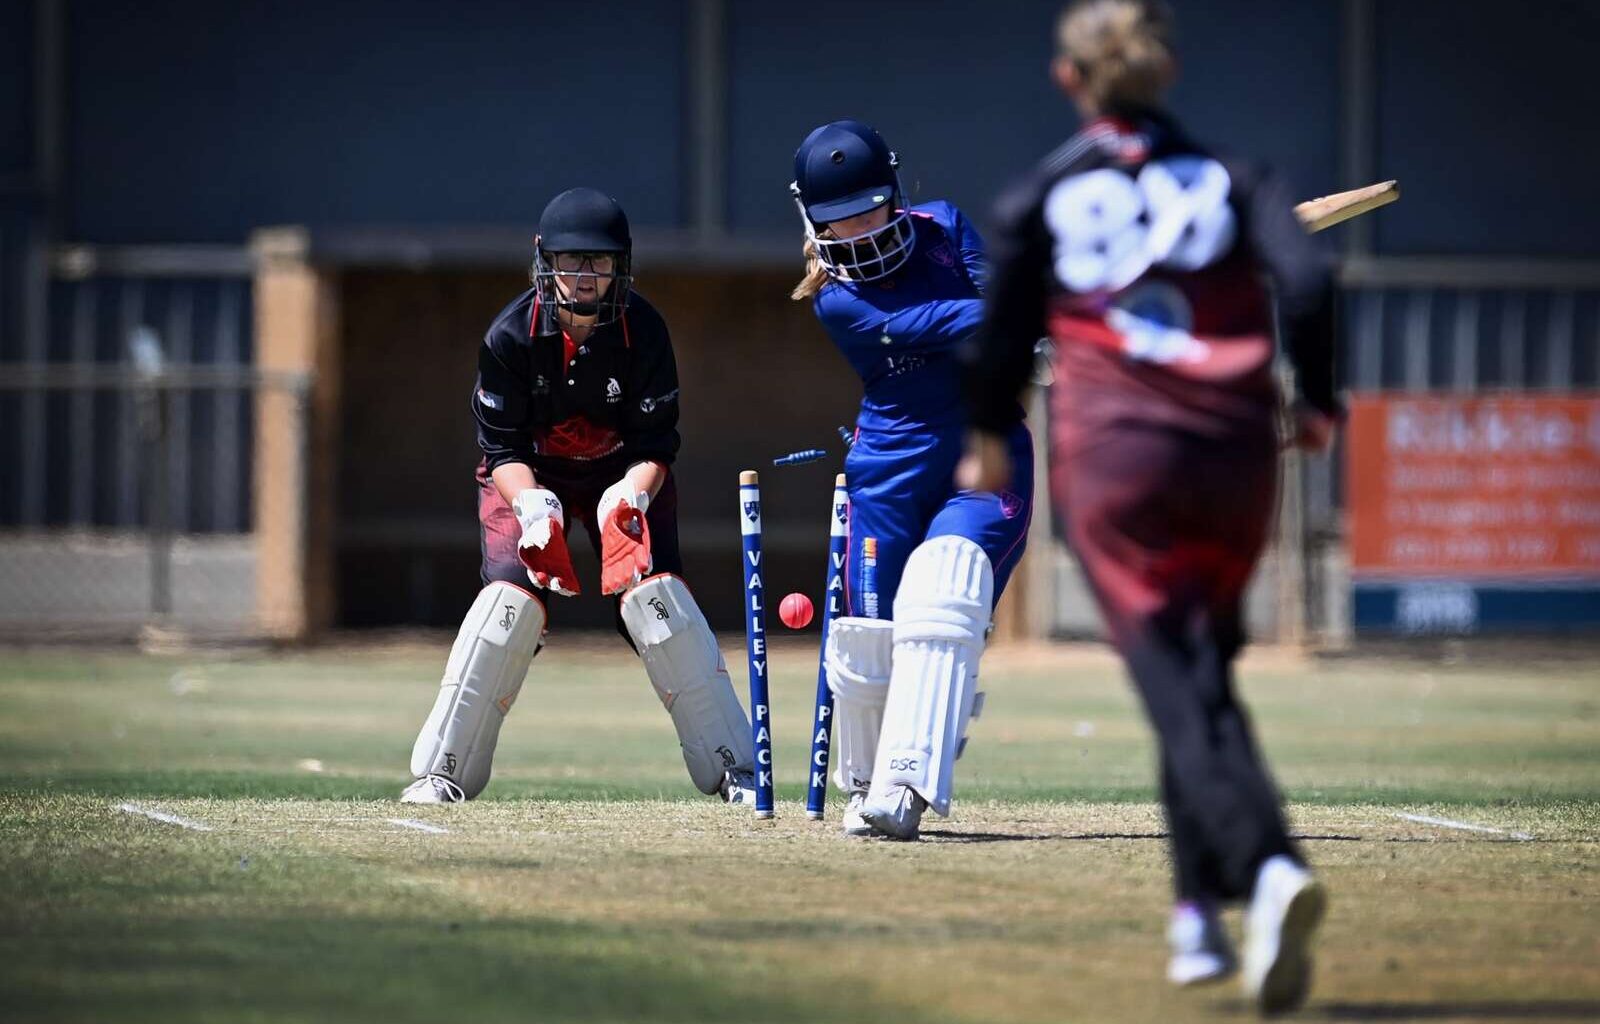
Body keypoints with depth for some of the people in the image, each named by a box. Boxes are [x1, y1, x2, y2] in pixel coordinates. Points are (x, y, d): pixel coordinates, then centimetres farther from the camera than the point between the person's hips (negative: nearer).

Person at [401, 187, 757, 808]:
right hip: (531, 475, 0)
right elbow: (502, 446, -15)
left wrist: (630, 497, -35)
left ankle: (734, 768, -12)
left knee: (655, 592, -19)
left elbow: (655, 446, -16)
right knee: (511, 596, -20)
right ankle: (442, 772, -12)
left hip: (623, 474, 0)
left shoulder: (644, 331, -20)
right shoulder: (511, 336, -21)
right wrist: (531, 503, -33)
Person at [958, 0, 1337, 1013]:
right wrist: (1318, 401, 8)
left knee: (1178, 690, -11)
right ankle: (1201, 910, 15)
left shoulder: (1042, 196, 9)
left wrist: (991, 442, 30)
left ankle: (1267, 865, -36)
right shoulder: (1229, 177, 11)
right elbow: (1307, 278, -5)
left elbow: (1004, 332, 11)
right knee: (1204, 672, 19)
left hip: (1112, 455, -2)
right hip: (1236, 454, 2)